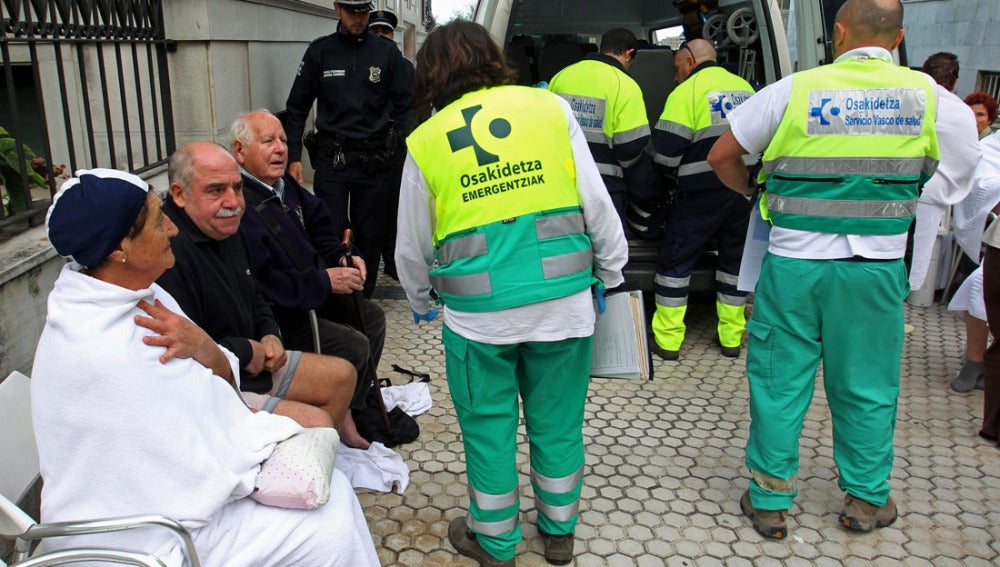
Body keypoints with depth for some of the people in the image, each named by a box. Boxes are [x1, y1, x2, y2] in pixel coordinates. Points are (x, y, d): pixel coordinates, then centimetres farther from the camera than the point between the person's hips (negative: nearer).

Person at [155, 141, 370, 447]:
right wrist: (245, 351, -17)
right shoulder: (170, 253, -28)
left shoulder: (225, 230, 7)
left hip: (254, 362, 10)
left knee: (342, 375, 10)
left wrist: (269, 334, 2)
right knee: (317, 423, -20)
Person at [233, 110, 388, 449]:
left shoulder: (284, 185, 6)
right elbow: (262, 284, -32)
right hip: (274, 316, -11)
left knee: (372, 317, 15)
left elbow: (318, 229, 18)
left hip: (308, 293, 11)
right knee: (353, 346, -18)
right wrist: (324, 281, -25)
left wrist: (342, 256, -2)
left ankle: (355, 410, 26)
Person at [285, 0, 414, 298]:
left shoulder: (387, 52, 6)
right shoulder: (320, 51, 6)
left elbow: (405, 106, 6)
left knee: (370, 234, 6)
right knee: (331, 232, -5)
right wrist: (294, 157, 2)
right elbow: (297, 107, 10)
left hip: (373, 159, 0)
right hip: (331, 157, 0)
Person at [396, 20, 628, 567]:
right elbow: (597, 204, 1)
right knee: (557, 422, 17)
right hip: (563, 301, 2)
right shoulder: (550, 107, 2)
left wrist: (421, 302, 28)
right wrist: (610, 272, 14)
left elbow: (411, 248, 10)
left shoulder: (425, 141, 2)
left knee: (488, 428, 16)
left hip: (479, 313, -1)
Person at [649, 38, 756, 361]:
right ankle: (731, 337, 22)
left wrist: (668, 173, 10)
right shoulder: (744, 87, 14)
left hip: (703, 192, -6)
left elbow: (666, 149, -10)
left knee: (676, 259, 4)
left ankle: (667, 339, 6)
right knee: (735, 258, 16)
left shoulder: (687, 91, -6)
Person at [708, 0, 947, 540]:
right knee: (866, 388, 15)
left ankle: (770, 501, 20)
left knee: (779, 383, 10)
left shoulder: (794, 90, -4)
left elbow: (721, 156, 2)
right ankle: (867, 500, 30)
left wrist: (752, 190, 19)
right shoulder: (925, 93, 2)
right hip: (879, 267, 2)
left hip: (795, 265, -1)